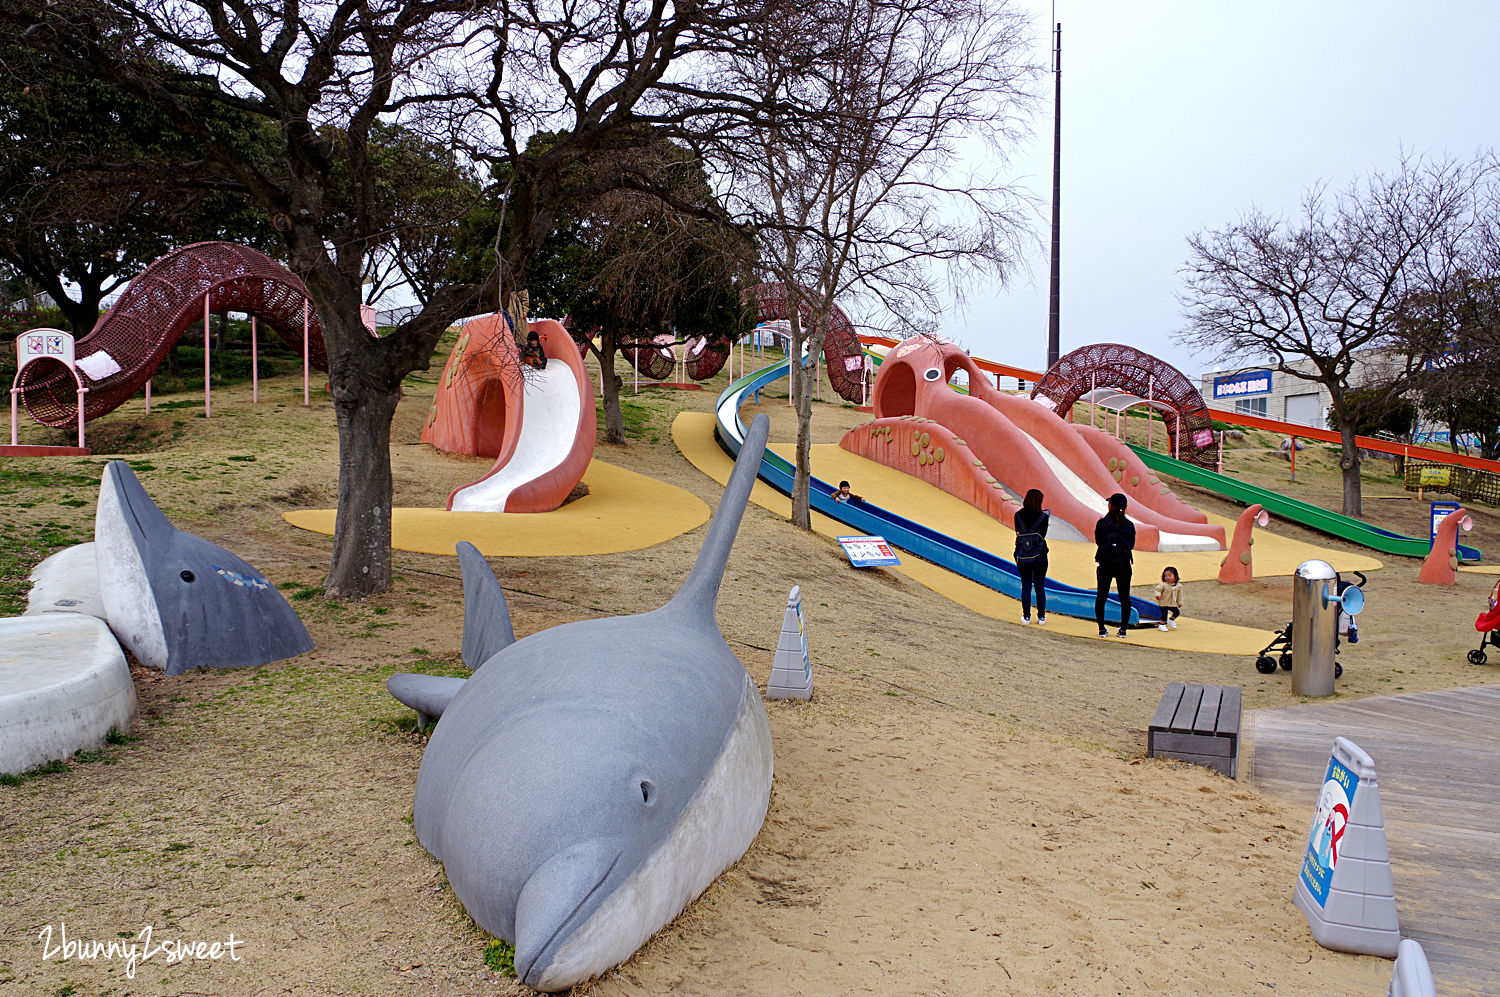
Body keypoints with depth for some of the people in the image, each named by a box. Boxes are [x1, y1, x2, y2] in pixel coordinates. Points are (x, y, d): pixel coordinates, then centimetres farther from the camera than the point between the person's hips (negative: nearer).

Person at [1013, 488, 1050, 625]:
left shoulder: (1018, 515, -2)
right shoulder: (1043, 517, -8)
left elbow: (1018, 533, 1)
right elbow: (1043, 535, -2)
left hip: (1022, 557, 1)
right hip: (1039, 556, -1)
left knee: (1026, 587, 9)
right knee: (1040, 587, 10)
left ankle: (1026, 617, 9)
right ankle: (1041, 617, 14)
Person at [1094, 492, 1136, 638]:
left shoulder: (1102, 523, -8)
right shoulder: (1129, 525, -4)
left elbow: (1098, 541, 1)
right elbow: (1131, 545, 4)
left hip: (1105, 565, -1)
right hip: (1124, 566, 1)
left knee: (1101, 596, 9)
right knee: (1124, 598, 11)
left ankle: (1102, 629, 9)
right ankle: (1123, 629, 11)